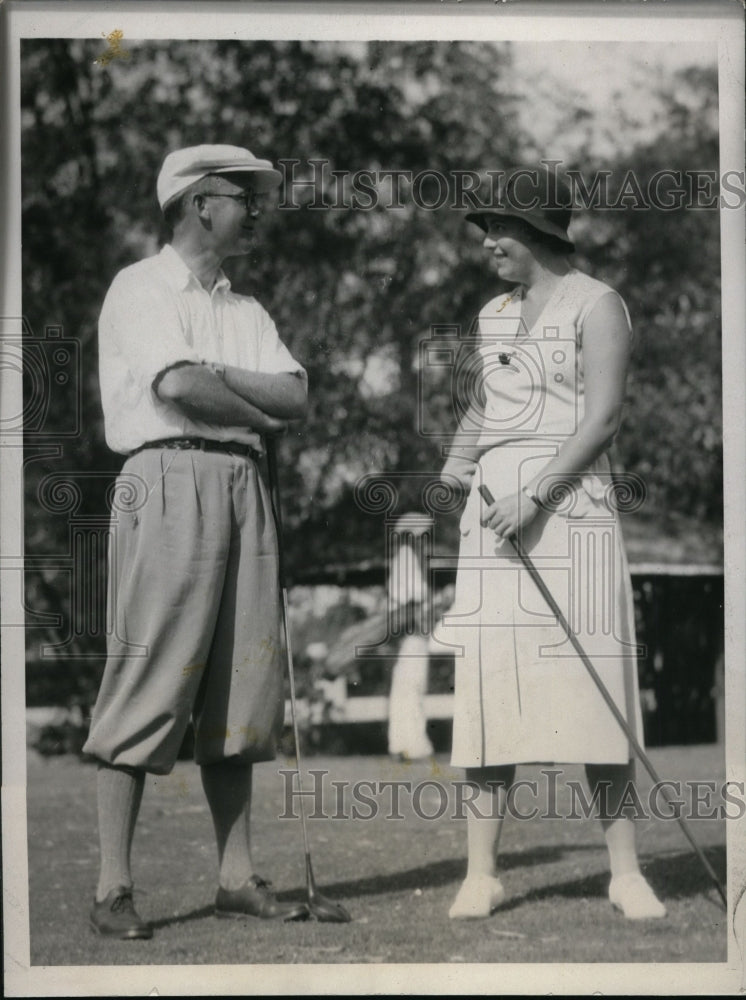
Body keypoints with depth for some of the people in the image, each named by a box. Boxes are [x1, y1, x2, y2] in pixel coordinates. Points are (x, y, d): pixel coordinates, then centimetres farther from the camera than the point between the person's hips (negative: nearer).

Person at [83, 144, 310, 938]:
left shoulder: (244, 310, 23)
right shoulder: (141, 289, 1)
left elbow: (296, 396, 8)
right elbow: (180, 386, -14)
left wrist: (216, 375, -6)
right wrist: (259, 410, 1)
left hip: (244, 486, 8)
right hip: (172, 478, -7)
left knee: (239, 685, 6)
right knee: (150, 683, -10)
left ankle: (236, 876, 11)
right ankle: (113, 888, -8)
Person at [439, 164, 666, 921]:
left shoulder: (595, 305, -2)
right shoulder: (493, 315, 18)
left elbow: (603, 417, -11)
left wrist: (534, 495, -19)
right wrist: (448, 479, 12)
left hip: (570, 503, -5)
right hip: (493, 508, 5)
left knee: (591, 683, -7)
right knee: (487, 683, -1)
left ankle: (626, 871, -2)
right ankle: (481, 873, 0)